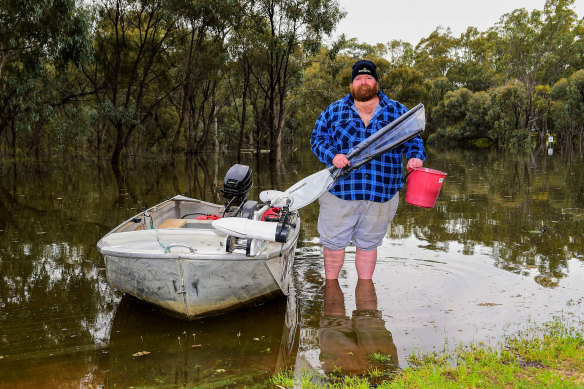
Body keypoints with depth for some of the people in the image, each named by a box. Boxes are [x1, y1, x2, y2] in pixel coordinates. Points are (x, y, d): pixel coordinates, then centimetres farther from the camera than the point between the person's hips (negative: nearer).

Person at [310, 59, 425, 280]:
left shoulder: (398, 112, 9)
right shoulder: (333, 112, 7)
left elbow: (412, 139, 13)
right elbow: (317, 138, 6)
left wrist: (415, 157, -9)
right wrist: (332, 155, -13)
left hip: (382, 193, 1)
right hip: (340, 188, 0)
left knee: (368, 244, 14)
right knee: (334, 241, 7)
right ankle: (330, 283, 26)